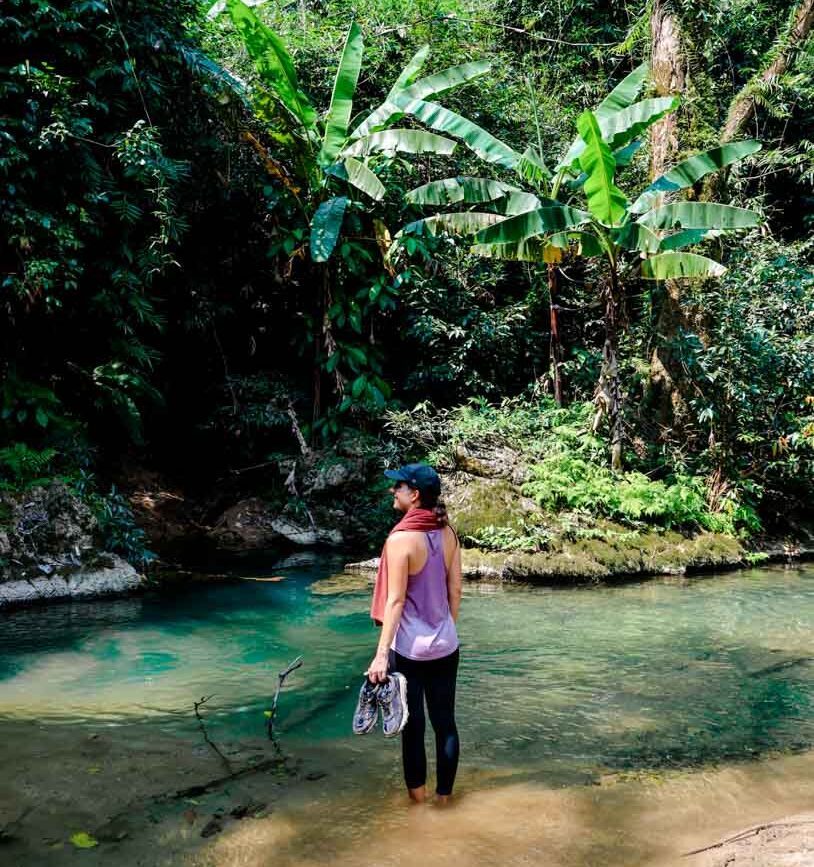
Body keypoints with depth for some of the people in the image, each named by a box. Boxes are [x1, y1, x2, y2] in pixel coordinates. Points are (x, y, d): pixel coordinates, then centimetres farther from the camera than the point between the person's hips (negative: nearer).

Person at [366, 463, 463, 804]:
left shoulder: (401, 538, -18)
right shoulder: (448, 533, -1)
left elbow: (395, 600, -19)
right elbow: (455, 590, 6)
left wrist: (381, 653, -15)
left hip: (409, 648, -5)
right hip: (445, 646, 6)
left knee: (412, 724, 10)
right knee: (445, 722, 14)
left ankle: (417, 793, 24)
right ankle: (444, 793, 26)